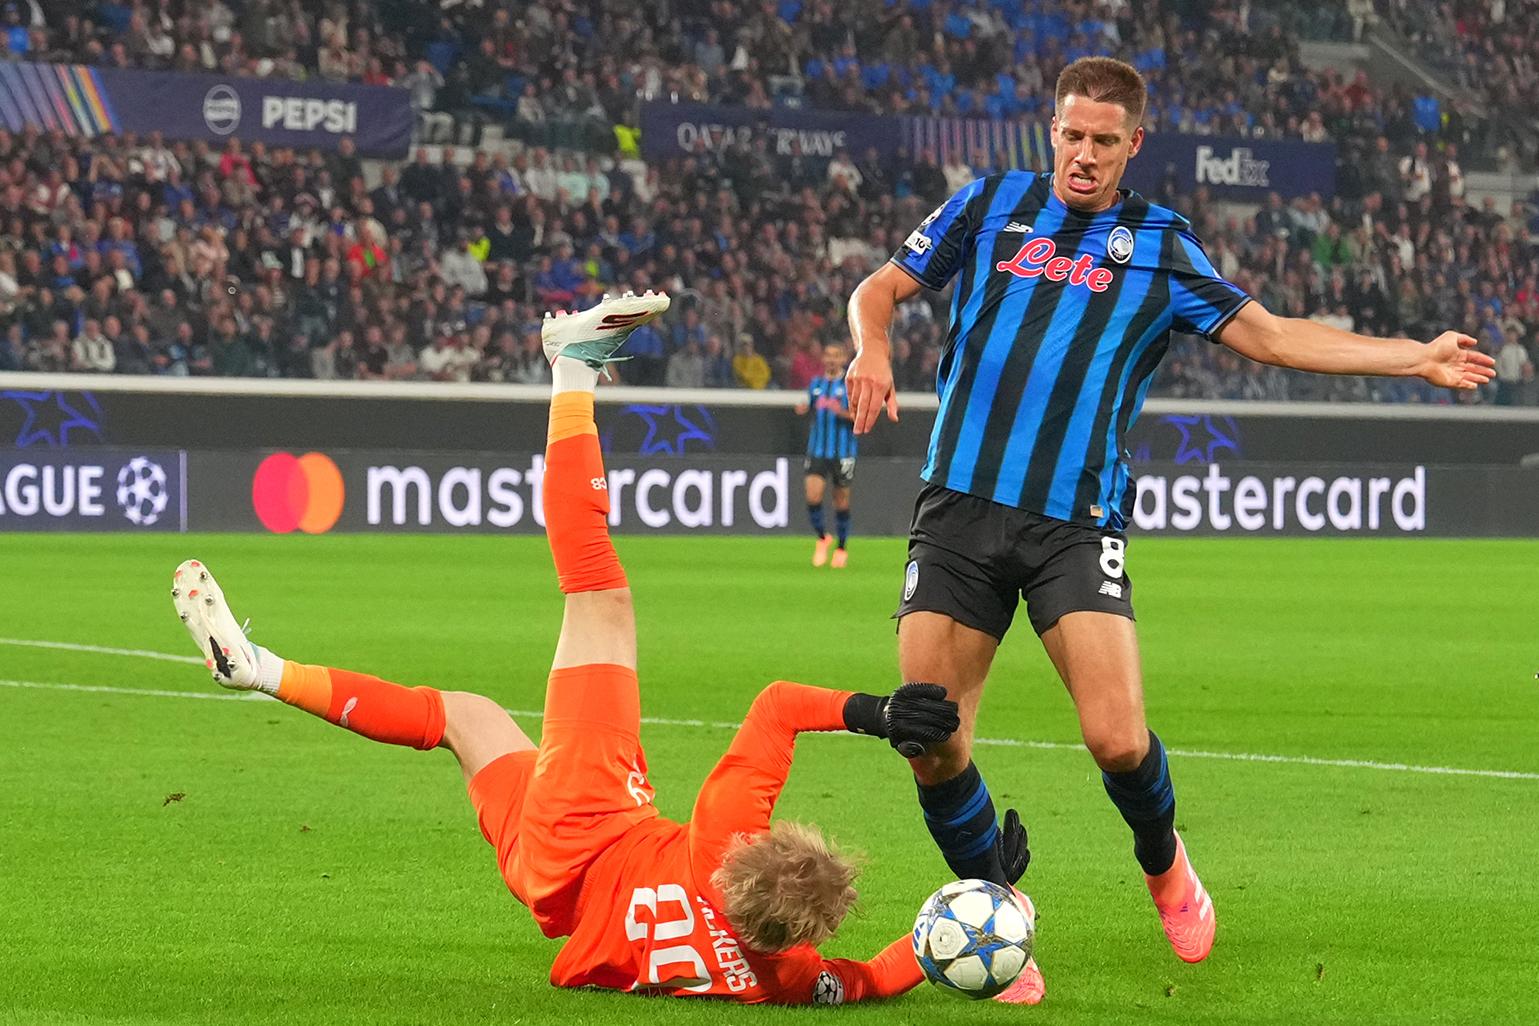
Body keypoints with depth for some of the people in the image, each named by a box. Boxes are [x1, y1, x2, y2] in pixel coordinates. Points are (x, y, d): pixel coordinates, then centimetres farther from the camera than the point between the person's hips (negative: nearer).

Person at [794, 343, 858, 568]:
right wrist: (802, 409, -1)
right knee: (813, 496, -13)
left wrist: (843, 413, -24)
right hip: (817, 450, 3)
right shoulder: (816, 384, 11)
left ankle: (842, 547, 21)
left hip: (843, 453, -3)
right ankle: (822, 538, 10)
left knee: (841, 500, 4)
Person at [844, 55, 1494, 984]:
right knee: (931, 745, -7)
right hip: (960, 505, 1)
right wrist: (874, 345, -9)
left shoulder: (1161, 245, 11)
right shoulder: (992, 204, 12)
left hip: (1076, 523, -1)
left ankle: (1165, 866, 19)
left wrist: (1417, 358, 5)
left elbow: (1267, 334, 10)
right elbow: (882, 288, 15)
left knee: (1117, 737, -15)